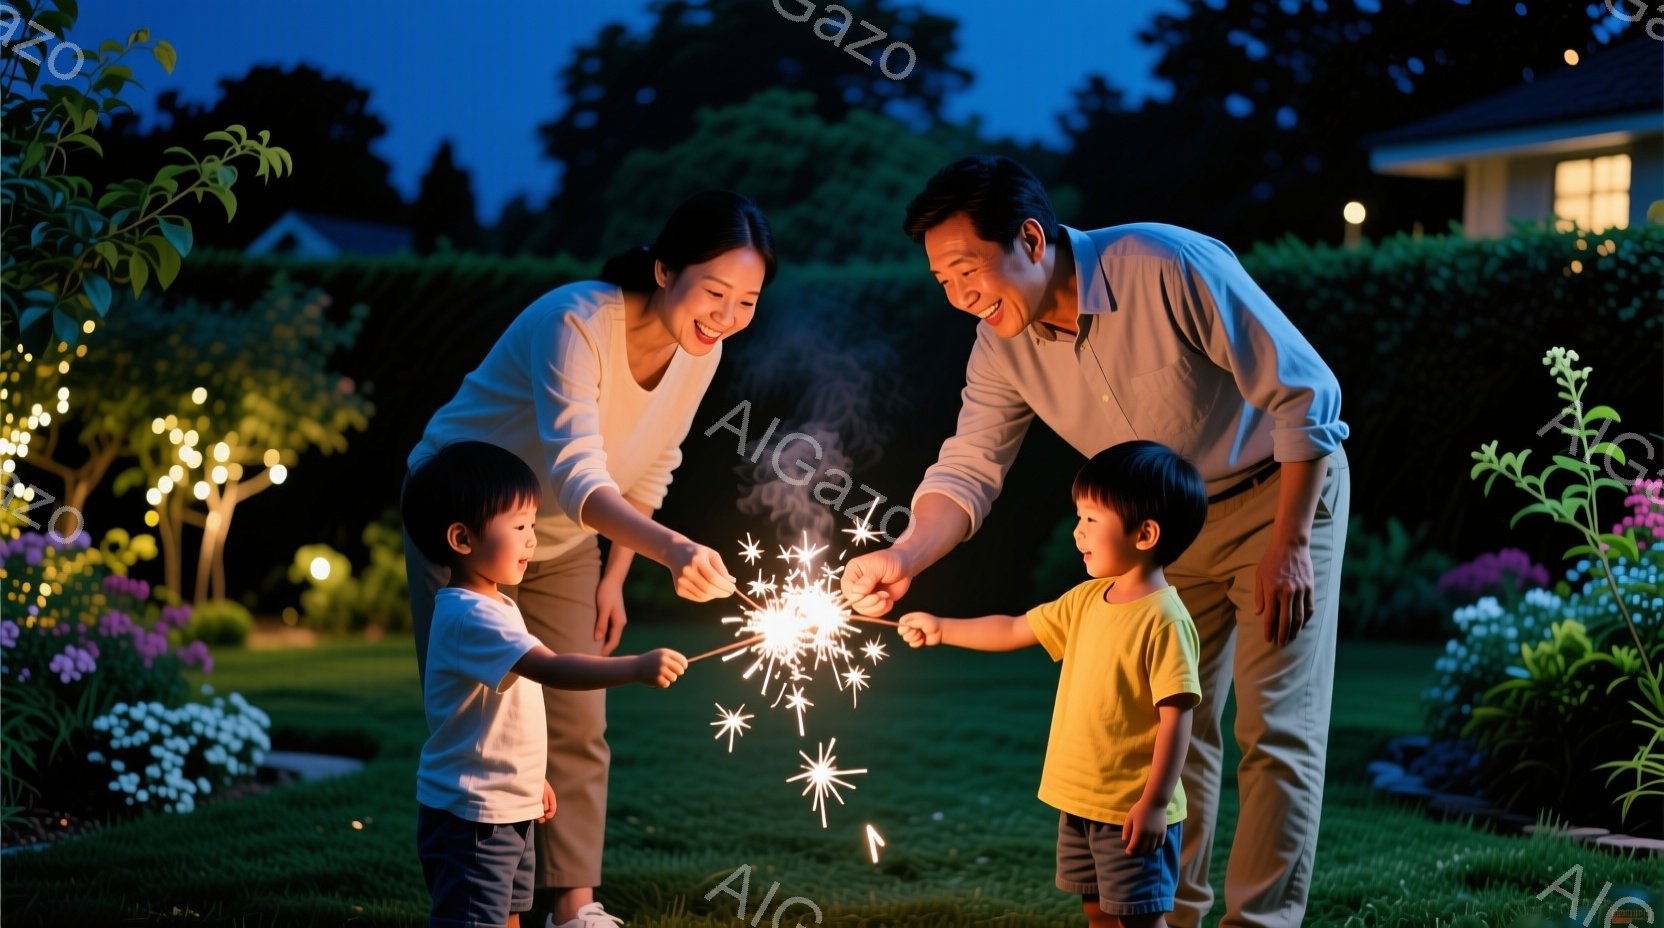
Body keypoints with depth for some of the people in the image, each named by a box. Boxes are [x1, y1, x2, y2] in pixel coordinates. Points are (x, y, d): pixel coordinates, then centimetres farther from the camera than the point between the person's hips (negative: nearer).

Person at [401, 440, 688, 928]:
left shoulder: (494, 607, 12)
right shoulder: (469, 616, -23)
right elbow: (552, 669, -34)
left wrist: (530, 778, 24)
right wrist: (637, 667, -40)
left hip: (509, 809, 11)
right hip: (471, 815, -11)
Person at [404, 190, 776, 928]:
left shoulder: (700, 353, -14)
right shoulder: (575, 324, -35)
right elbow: (578, 477, -47)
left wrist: (614, 577, 4)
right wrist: (670, 548, -62)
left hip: (561, 545, 6)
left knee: (578, 727, 1)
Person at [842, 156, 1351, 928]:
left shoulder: (1170, 268, -30)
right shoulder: (1003, 344, -12)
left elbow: (1306, 394, -24)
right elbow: (969, 469, -8)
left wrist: (1288, 544, -23)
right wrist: (904, 558, -28)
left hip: (1280, 492, -6)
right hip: (1173, 522, 6)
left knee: (1276, 731, -8)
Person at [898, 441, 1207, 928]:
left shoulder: (1164, 620, -19)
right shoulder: (1087, 600, 6)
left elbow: (1176, 716, -22)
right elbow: (1014, 630, 18)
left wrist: (1155, 802, -24)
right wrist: (940, 629, 16)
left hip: (1132, 810, -9)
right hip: (1080, 801, 9)